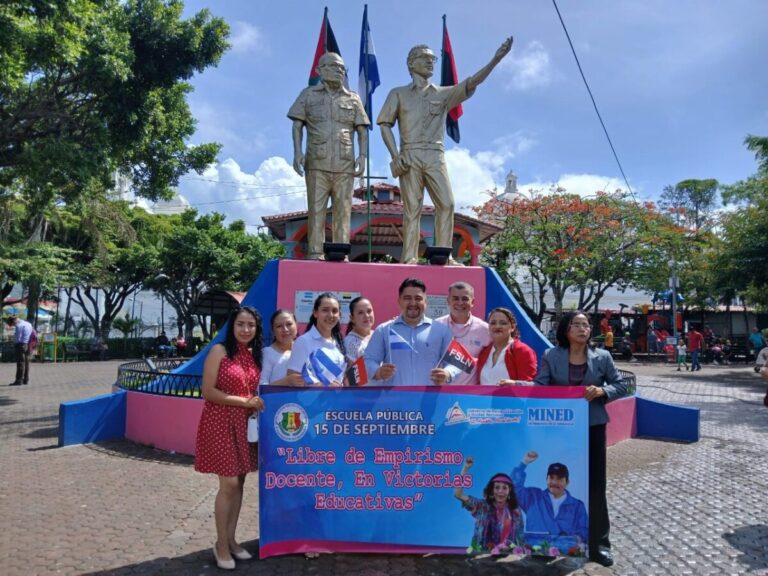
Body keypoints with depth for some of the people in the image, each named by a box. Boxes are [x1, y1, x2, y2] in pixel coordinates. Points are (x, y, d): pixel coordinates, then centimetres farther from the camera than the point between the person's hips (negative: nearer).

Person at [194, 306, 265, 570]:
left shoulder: (255, 355, 9)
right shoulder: (219, 351, -9)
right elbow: (208, 392, -14)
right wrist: (244, 401, -17)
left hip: (245, 424, 6)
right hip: (221, 423, -6)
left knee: (239, 482, 11)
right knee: (229, 484, -3)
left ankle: (231, 539, 25)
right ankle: (221, 545, 14)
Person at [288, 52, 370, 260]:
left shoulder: (353, 99, 17)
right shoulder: (309, 95, 14)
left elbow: (362, 130, 14)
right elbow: (297, 125, 9)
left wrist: (362, 156, 0)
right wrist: (297, 152, -5)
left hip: (345, 165, 1)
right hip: (317, 163, -1)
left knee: (343, 211, -1)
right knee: (316, 210, -4)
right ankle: (315, 254, -2)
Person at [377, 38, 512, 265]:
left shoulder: (443, 93, 18)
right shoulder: (399, 93, 14)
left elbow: (471, 83, 6)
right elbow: (384, 123, 6)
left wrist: (495, 59, -6)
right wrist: (395, 155, -7)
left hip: (435, 155, 2)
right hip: (410, 156, -2)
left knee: (446, 203, -9)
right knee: (412, 208, -5)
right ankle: (409, 258, -3)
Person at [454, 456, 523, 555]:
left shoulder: (516, 512, 7)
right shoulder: (482, 507, 1)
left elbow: (520, 538, 14)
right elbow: (458, 494, -11)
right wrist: (465, 468, -17)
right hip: (482, 554, -2)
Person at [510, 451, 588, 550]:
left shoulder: (577, 505, 21)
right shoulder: (533, 497, 18)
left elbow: (584, 530, 17)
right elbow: (515, 486, 9)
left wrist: (579, 538, -7)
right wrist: (524, 463, 1)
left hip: (564, 549, 1)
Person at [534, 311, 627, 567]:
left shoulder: (602, 357, 1)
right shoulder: (551, 356, -3)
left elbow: (621, 385, 5)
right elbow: (539, 387, -7)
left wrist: (602, 391, -14)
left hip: (593, 427, 1)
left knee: (595, 485, 6)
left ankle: (598, 544, 22)